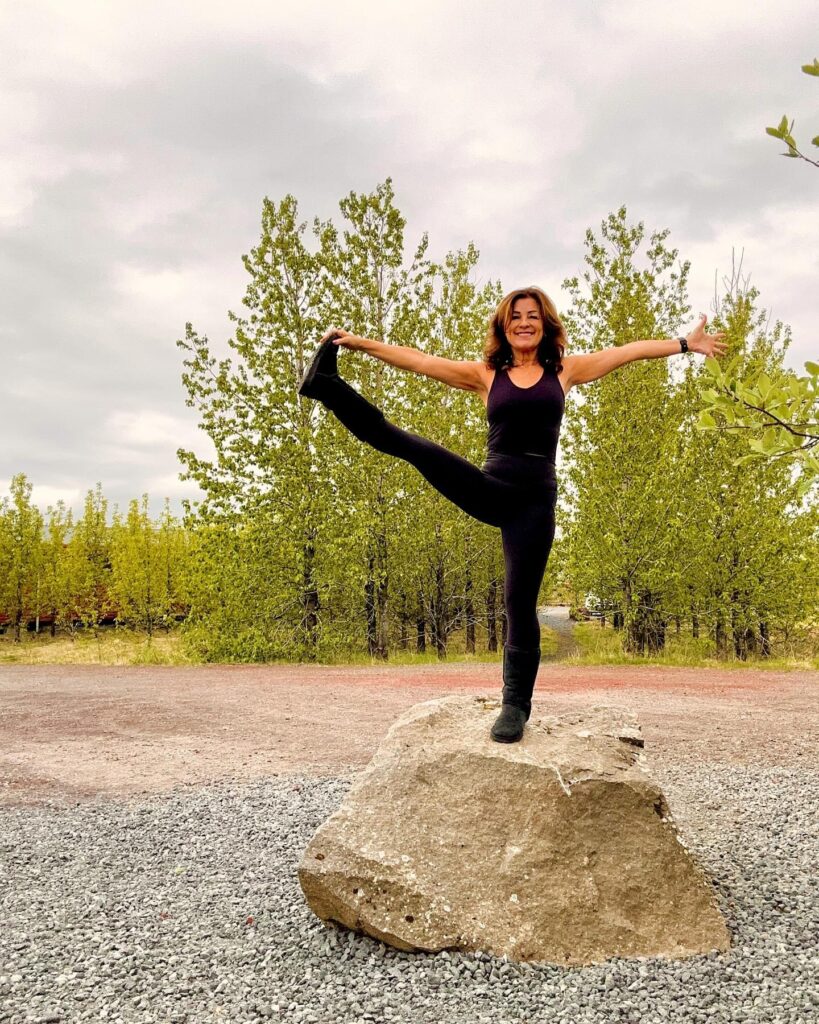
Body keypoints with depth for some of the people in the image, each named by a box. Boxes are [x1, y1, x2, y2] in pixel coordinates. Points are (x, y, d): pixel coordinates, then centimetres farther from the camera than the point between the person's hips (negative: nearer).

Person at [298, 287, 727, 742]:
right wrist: (361, 343, 0)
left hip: (535, 499, -1)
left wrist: (685, 343, 13)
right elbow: (418, 360, 6)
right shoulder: (486, 374, 10)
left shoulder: (565, 370, 12)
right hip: (489, 490, 1)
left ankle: (516, 706, 9)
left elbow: (629, 351, 14)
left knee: (520, 602, -1)